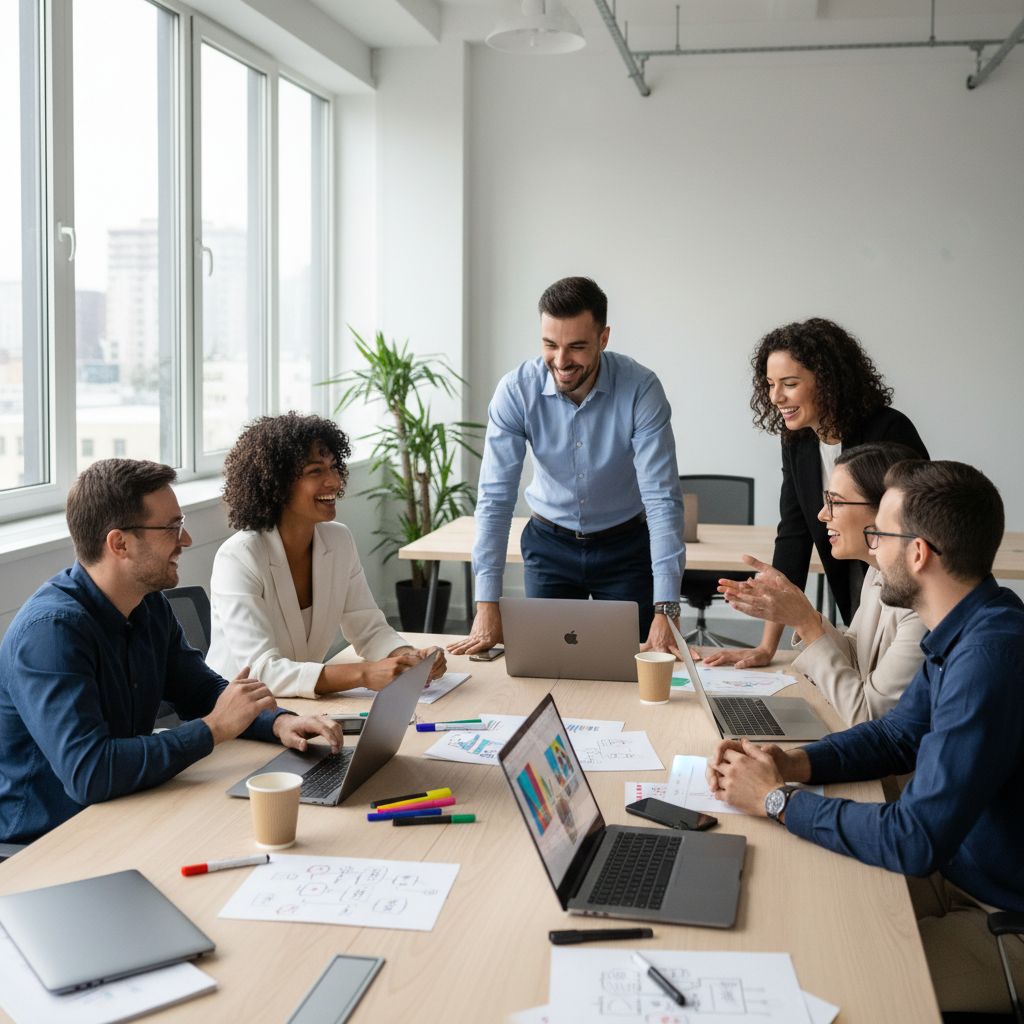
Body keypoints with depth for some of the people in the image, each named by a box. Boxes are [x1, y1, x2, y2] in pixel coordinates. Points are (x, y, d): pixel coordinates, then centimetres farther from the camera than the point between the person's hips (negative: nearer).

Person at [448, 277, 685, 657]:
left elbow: (662, 498, -26)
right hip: (549, 544, 1)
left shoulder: (640, 389, -23)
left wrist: (665, 610, -33)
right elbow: (495, 497, -20)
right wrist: (487, 605, -27)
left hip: (625, 546, -1)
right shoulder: (516, 390, -19)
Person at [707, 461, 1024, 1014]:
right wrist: (790, 762, -4)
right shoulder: (967, 631, 1)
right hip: (963, 871, 9)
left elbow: (915, 842, -31)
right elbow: (898, 735, 14)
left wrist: (778, 798, -17)